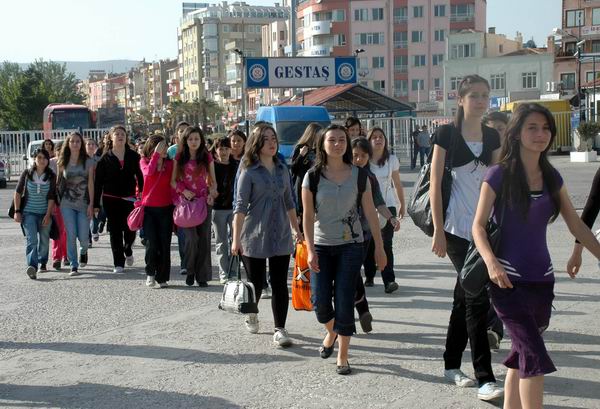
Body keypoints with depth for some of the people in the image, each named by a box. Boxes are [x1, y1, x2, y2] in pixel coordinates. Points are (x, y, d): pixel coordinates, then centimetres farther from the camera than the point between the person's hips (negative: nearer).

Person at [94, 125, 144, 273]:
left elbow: (140, 177, 4)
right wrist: (96, 204, -3)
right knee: (115, 232, 2)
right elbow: (98, 182, 1)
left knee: (130, 230, -1)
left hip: (129, 199, 0)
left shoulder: (133, 156, 4)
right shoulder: (105, 158, 2)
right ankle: (118, 263, 11)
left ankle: (128, 251, 31)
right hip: (111, 200, 0)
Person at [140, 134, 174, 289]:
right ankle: (150, 273, 12)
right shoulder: (144, 161, 2)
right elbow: (148, 172, -20)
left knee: (165, 244, 0)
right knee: (151, 243, -10)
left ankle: (162, 278, 10)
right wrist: (156, 154, -19)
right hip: (149, 208, -1)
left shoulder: (170, 163, 5)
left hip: (166, 208, 1)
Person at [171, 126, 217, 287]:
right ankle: (190, 271, 9)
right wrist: (184, 191, -11)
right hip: (185, 201, -1)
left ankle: (202, 276, 7)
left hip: (203, 201, 1)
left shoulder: (207, 157, 7)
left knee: (204, 238, -2)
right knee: (191, 237, -12)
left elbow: (213, 180, 11)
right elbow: (173, 181, 6)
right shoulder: (179, 157, 5)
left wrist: (212, 193, -9)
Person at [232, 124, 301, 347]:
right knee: (256, 282, 7)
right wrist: (236, 239, -14)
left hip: (281, 236, 4)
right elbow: (240, 206, -9)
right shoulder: (249, 172, -6)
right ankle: (251, 314, 36)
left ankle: (280, 329, 2)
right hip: (255, 236, -3)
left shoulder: (282, 169, 9)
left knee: (280, 284, -2)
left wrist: (297, 229, 17)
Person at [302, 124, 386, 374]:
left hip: (350, 245, 0)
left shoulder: (359, 175, -2)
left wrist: (379, 247, 1)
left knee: (344, 302, -2)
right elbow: (308, 216, -4)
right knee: (320, 301, 0)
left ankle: (342, 356, 11)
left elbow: (370, 212, 1)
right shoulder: (313, 176, -4)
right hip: (321, 246, 0)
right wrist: (310, 250, -11)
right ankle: (331, 333, 34)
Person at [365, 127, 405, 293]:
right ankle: (369, 276, 22)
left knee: (386, 243, -10)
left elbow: (397, 184, 13)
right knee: (368, 243, 6)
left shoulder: (392, 160, 3)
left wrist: (402, 204, 17)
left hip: (387, 205, 0)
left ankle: (389, 280, -14)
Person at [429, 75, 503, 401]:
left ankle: (451, 364, 26)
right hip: (457, 228, -6)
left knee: (465, 296, 13)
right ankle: (485, 378, -5)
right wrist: (438, 231, -12)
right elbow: (435, 184, -8)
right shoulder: (446, 134, -6)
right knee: (477, 298, -10)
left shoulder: (492, 136, 10)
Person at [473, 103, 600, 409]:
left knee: (521, 354, 13)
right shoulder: (499, 175, -7)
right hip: (509, 280, -5)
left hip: (541, 278, 6)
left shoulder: (551, 177, 8)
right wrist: (491, 261, -25)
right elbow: (478, 225, -8)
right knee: (535, 357, -13)